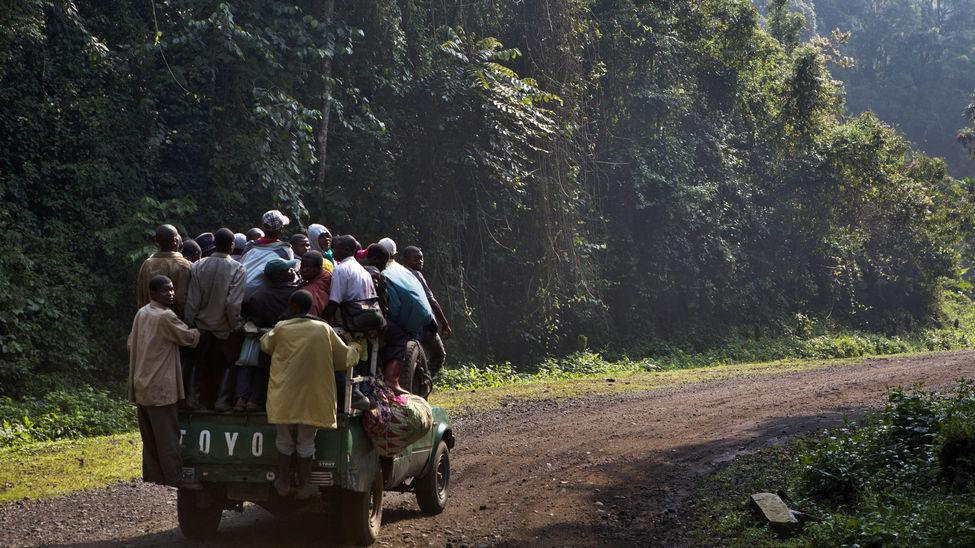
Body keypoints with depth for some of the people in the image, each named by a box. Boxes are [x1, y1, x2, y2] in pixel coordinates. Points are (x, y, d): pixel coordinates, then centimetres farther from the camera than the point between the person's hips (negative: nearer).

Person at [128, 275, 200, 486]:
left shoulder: (141, 313, 10)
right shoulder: (165, 316, -16)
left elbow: (131, 343, 17)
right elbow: (189, 338, -7)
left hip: (142, 387, 8)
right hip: (160, 388, -8)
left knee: (150, 437, 13)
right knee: (168, 436, -3)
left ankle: (152, 474, 16)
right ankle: (174, 477, -1)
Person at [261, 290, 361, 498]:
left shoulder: (281, 329, -4)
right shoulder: (324, 330, -2)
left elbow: (265, 344, 17)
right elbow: (345, 358, 6)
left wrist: (266, 335, 38)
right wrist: (355, 350, 27)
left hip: (284, 398, 0)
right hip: (312, 400, 0)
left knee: (284, 441, 15)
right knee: (306, 443, 12)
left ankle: (283, 483, 23)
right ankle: (304, 486, 17)